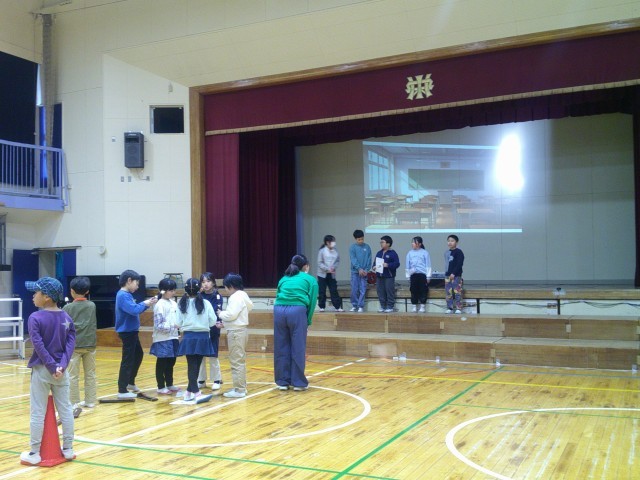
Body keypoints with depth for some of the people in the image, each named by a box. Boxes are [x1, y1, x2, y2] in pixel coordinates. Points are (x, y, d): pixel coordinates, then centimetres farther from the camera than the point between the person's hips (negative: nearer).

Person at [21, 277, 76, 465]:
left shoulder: (35, 318, -12)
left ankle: (35, 453, 12)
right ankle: (68, 449, 19)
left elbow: (39, 346, -17)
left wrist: (52, 367, -14)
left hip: (42, 370, -4)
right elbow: (71, 343, -5)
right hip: (62, 370, 4)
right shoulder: (67, 318, 3)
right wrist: (62, 365, -12)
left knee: (38, 413, 4)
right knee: (65, 409, 11)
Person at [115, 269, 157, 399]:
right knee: (127, 360, -4)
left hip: (131, 331, 10)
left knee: (138, 354, 23)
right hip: (127, 332, -10)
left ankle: (130, 382, 36)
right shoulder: (123, 295, -20)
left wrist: (147, 303, 2)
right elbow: (133, 310, -29)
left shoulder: (127, 295, 11)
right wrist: (145, 304, -13)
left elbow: (135, 309, 15)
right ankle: (122, 390, 2)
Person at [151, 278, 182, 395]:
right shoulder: (160, 305, -13)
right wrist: (173, 326, -23)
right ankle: (161, 387, 15)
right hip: (162, 339, -7)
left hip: (173, 338, 7)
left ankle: (169, 384, 28)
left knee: (171, 362, 15)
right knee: (162, 363, 5)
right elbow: (158, 325, -17)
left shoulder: (174, 303, 8)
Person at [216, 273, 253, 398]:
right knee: (240, 360, 16)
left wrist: (221, 314, -4)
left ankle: (239, 390, -4)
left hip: (236, 332, -11)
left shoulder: (235, 297, -17)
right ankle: (241, 387, 23)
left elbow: (231, 314, -25)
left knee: (236, 361, -7)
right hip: (240, 330, 11)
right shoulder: (243, 295, 13)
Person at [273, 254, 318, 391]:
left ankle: (282, 381, 18)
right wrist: (308, 321, 12)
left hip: (279, 310, 4)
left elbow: (278, 296, 20)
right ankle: (298, 382, 10)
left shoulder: (284, 279, 27)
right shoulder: (310, 280, 17)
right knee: (298, 349, 5)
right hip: (297, 311, -4)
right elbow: (312, 302, 7)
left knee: (281, 348, 11)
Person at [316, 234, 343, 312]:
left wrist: (334, 267, -11)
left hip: (332, 274, 3)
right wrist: (327, 269, -19)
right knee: (322, 291, 2)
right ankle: (321, 307, 12)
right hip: (322, 274, -3)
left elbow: (338, 261, 7)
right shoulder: (322, 250, -8)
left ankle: (338, 307, 3)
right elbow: (320, 263, -9)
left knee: (334, 291, 1)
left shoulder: (335, 251, 2)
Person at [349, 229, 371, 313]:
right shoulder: (352, 247, 0)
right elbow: (353, 259, -7)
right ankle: (354, 305, 11)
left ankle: (361, 306, 3)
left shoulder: (367, 247, 5)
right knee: (354, 290, 1)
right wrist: (359, 269, -16)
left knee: (363, 290, -1)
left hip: (364, 272, 1)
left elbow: (369, 260, 3)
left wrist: (366, 270, -8)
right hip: (355, 272, -1)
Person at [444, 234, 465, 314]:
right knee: (448, 292, 7)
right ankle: (450, 308, 14)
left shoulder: (458, 252, -8)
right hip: (448, 275, 7)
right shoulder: (446, 253, 12)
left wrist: (454, 273, -19)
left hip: (456, 275, -7)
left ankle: (459, 308, 0)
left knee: (457, 292, -5)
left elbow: (459, 264, -15)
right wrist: (447, 273, 12)